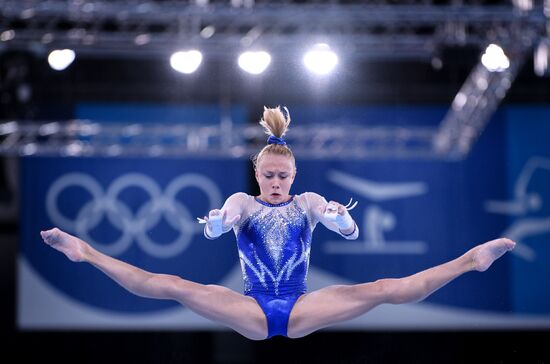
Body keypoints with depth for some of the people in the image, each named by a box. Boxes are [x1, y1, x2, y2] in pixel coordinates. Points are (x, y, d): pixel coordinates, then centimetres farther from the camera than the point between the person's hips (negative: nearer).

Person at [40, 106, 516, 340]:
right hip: (253, 312, 0)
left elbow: (351, 232, -6)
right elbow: (212, 232, -12)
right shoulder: (241, 202, 9)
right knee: (171, 286, -19)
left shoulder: (310, 203, 10)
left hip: (301, 311, 0)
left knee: (385, 290, -17)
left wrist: (341, 217, -29)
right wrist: (218, 220, -36)